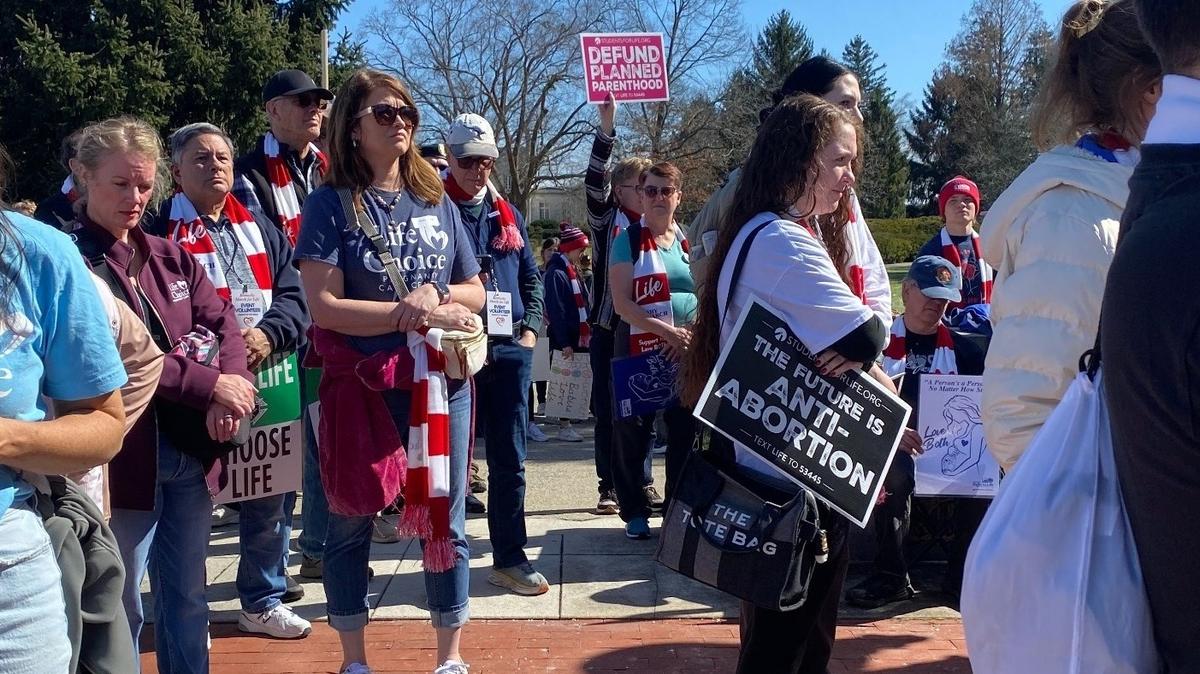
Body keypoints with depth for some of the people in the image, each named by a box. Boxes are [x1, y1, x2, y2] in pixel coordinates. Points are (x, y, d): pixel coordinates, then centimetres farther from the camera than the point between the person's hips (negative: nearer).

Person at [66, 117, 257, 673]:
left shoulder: (170, 257, 12)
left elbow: (222, 323, 3)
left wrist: (228, 399, -15)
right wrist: (211, 384, -19)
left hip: (193, 449, 6)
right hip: (124, 456, -6)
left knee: (188, 595, 17)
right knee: (120, 607, 8)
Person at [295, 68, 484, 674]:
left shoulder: (437, 202, 8)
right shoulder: (331, 204, -5)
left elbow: (474, 292, 12)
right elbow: (323, 306, -13)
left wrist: (436, 295, -11)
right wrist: (419, 313, -17)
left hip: (439, 380, 3)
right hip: (361, 384, -3)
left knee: (445, 521, 9)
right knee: (351, 523, 9)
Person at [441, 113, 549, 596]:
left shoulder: (508, 216, 14)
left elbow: (531, 277, 18)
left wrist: (531, 329, 6)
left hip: (510, 350, 4)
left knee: (509, 459, 8)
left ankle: (510, 557, 18)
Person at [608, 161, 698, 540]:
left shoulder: (690, 241, 11)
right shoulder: (629, 241, -2)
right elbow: (622, 303, -10)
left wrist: (693, 334, -8)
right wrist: (668, 332, -17)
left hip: (688, 351, 4)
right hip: (639, 350, -3)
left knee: (685, 431, 7)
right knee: (633, 432, 3)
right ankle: (635, 511, 15)